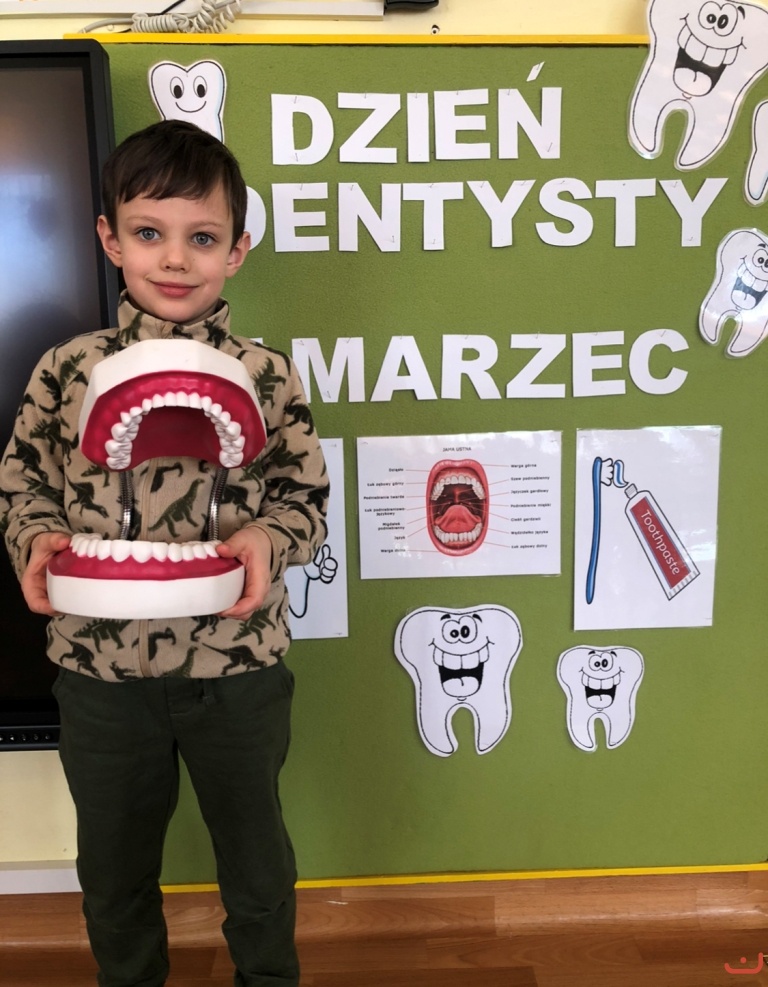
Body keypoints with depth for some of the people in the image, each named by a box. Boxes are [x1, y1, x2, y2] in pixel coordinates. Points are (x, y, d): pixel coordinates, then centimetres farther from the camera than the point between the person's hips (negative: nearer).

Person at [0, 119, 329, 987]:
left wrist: (268, 539, -22)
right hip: (99, 665, 2)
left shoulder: (266, 376, -7)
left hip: (237, 664, -1)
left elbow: (305, 493, -3)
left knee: (254, 849, 21)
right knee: (113, 858, 24)